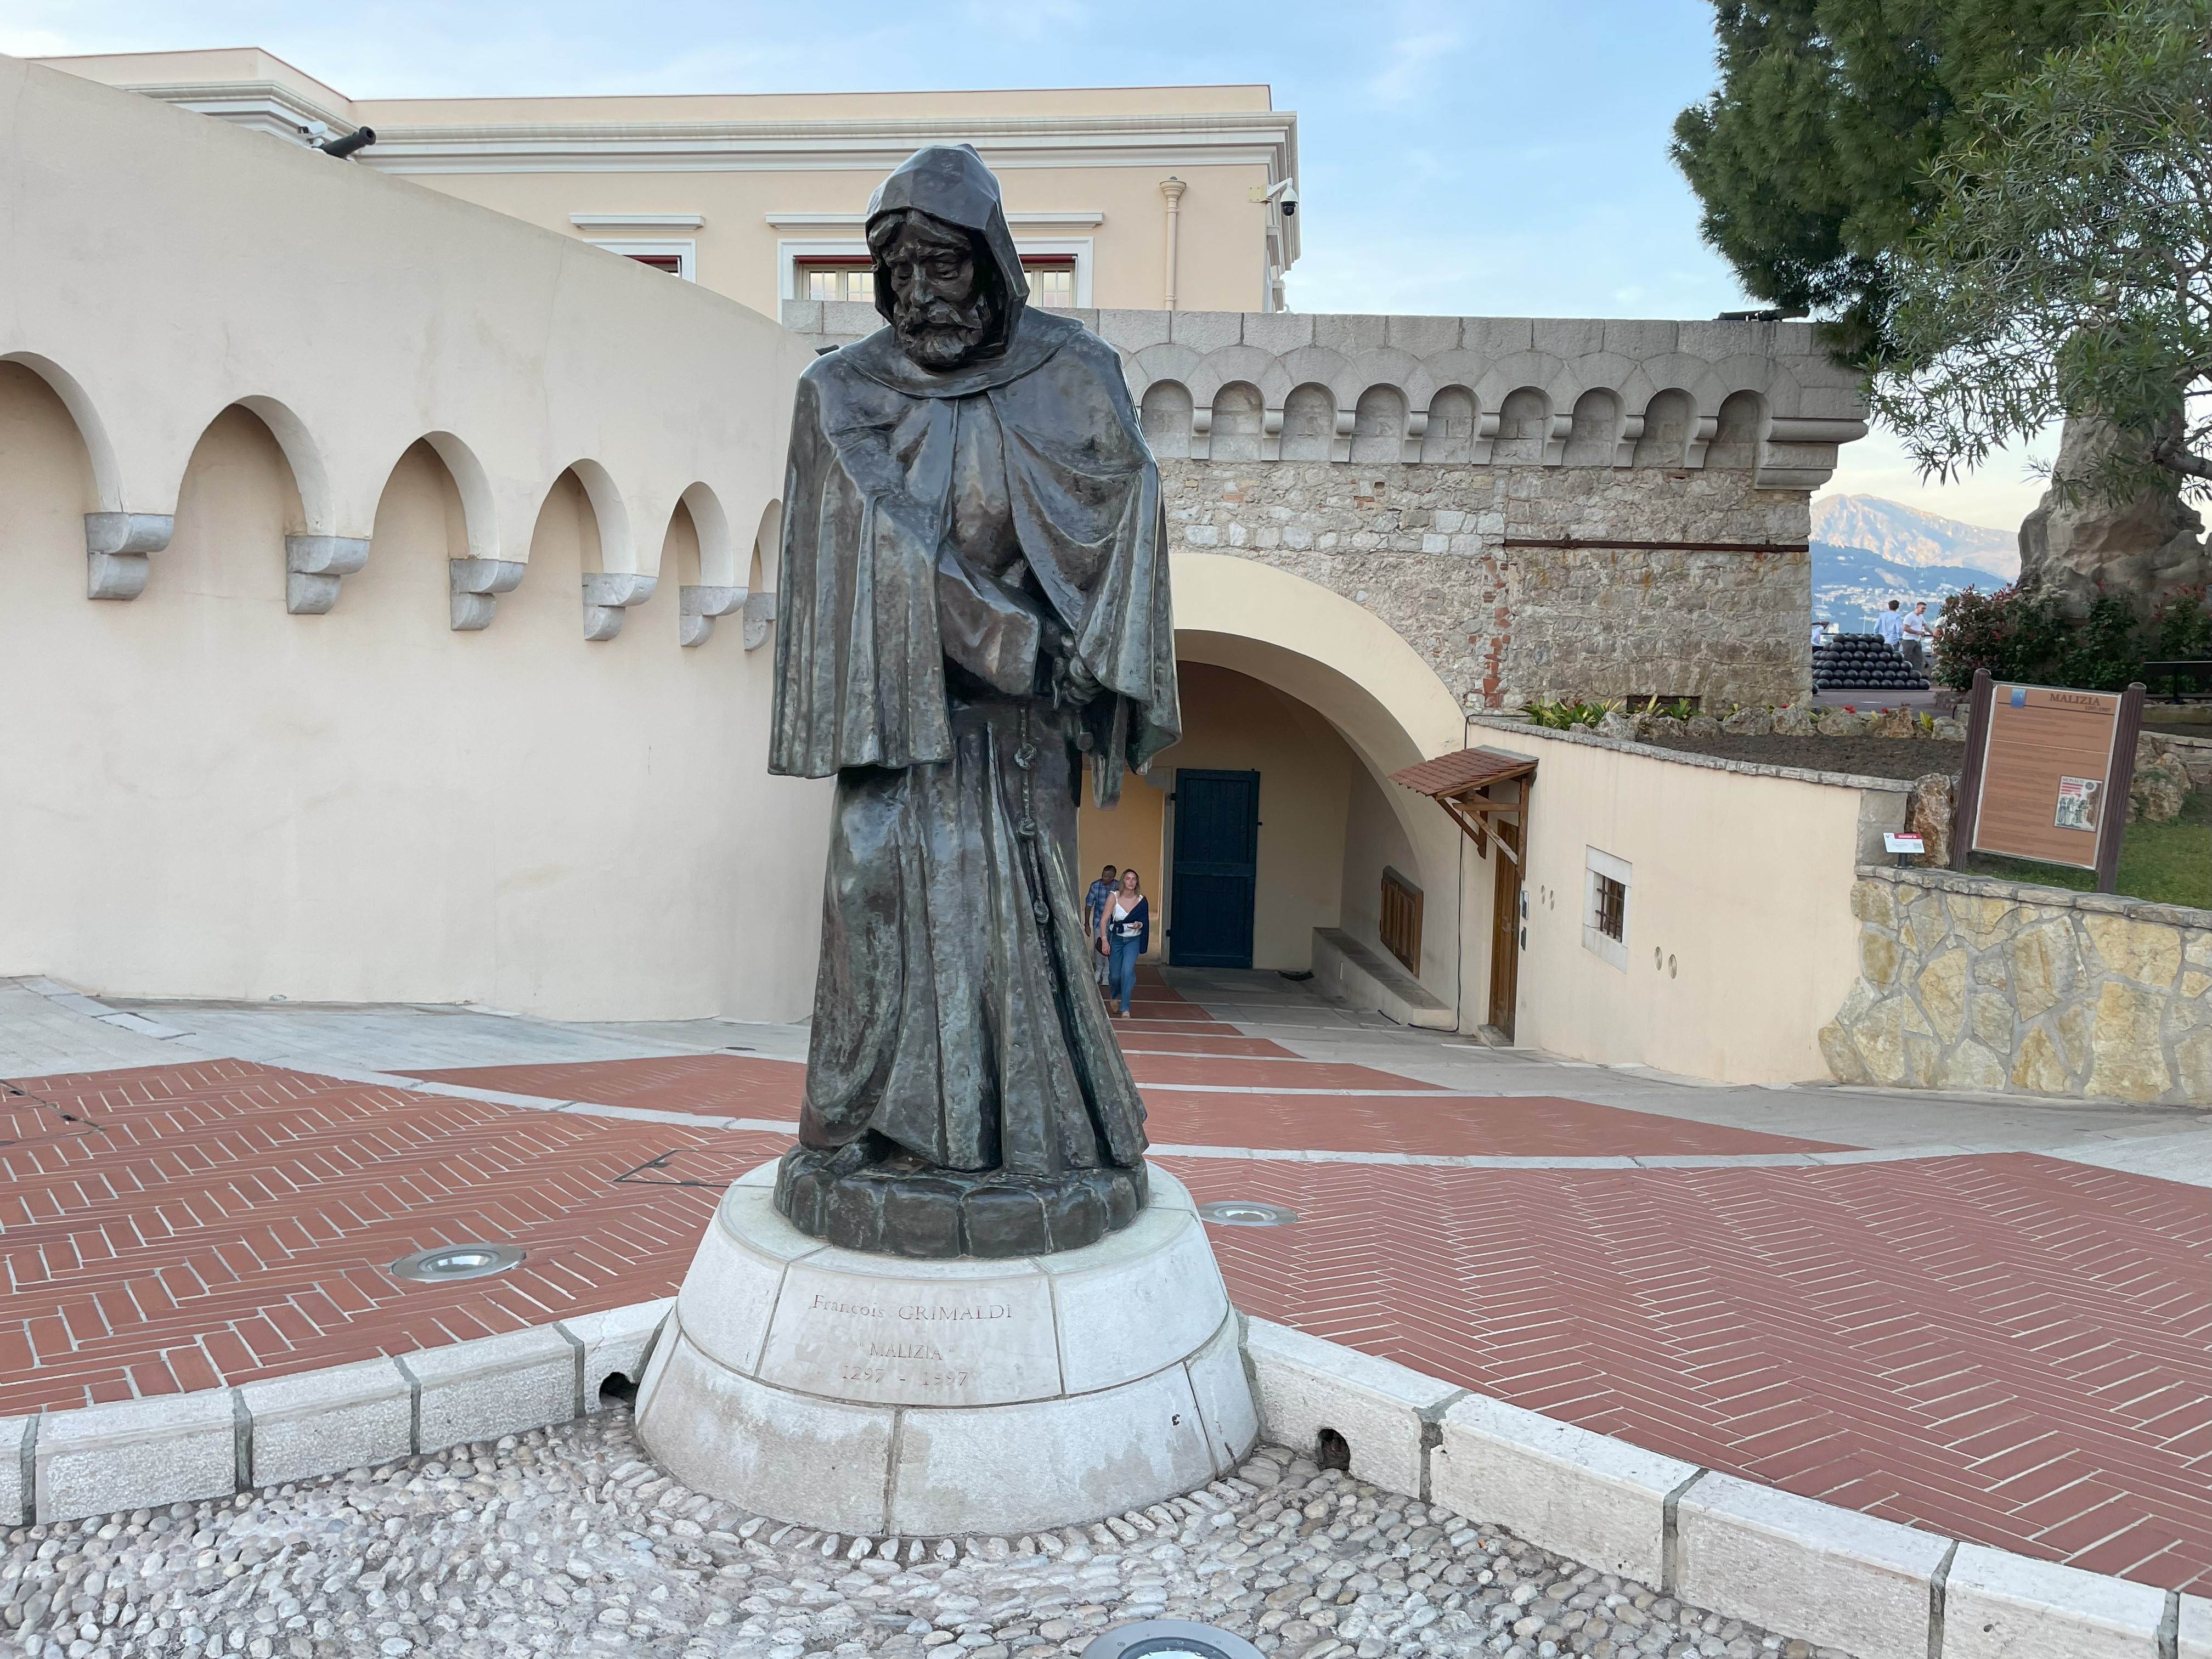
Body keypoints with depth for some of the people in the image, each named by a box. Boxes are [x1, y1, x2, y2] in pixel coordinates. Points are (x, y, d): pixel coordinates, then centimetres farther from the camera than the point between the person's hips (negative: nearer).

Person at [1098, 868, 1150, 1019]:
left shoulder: (1141, 900, -7)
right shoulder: (1114, 896, -11)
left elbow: (1145, 922, 5)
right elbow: (1104, 920, -12)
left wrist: (1139, 925, -18)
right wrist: (1104, 939, -21)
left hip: (1133, 940, 0)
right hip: (1115, 939, 0)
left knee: (1128, 971, -19)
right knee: (1115, 974, 7)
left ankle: (1125, 1008, -12)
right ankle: (1113, 997, 43)